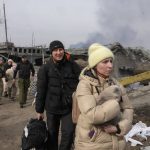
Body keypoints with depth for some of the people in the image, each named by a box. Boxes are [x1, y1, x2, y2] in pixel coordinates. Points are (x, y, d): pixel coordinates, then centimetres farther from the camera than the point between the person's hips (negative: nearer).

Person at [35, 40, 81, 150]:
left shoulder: (72, 65, -5)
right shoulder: (45, 68, -6)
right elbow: (41, 90, -3)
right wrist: (39, 110, 0)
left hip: (69, 107, 0)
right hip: (52, 107, 0)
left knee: (68, 133, -2)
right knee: (52, 135, 15)